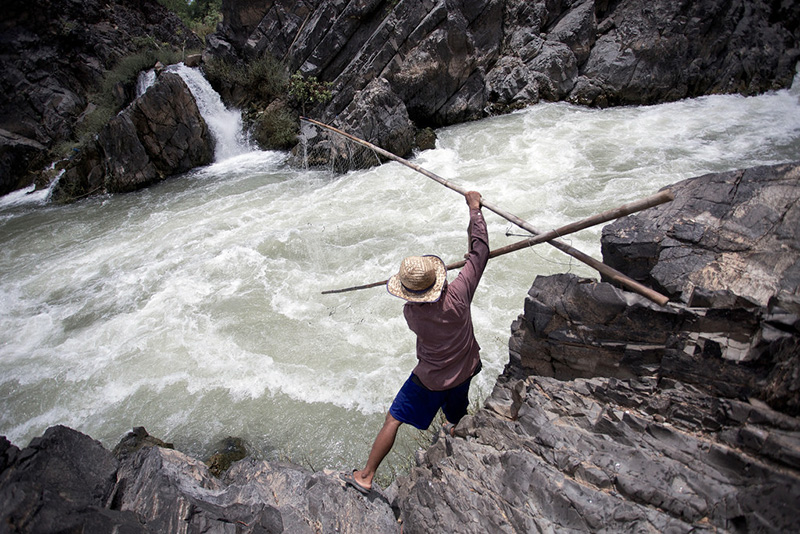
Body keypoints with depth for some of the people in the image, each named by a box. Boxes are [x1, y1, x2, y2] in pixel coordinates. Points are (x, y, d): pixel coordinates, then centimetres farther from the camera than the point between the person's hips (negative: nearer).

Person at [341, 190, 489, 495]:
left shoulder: (411, 312, -25)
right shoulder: (459, 294, -25)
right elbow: (480, 250, -16)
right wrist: (474, 208, -8)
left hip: (431, 380, -3)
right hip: (464, 373, 3)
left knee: (393, 420, 8)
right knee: (458, 421, 28)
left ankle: (366, 477, 17)